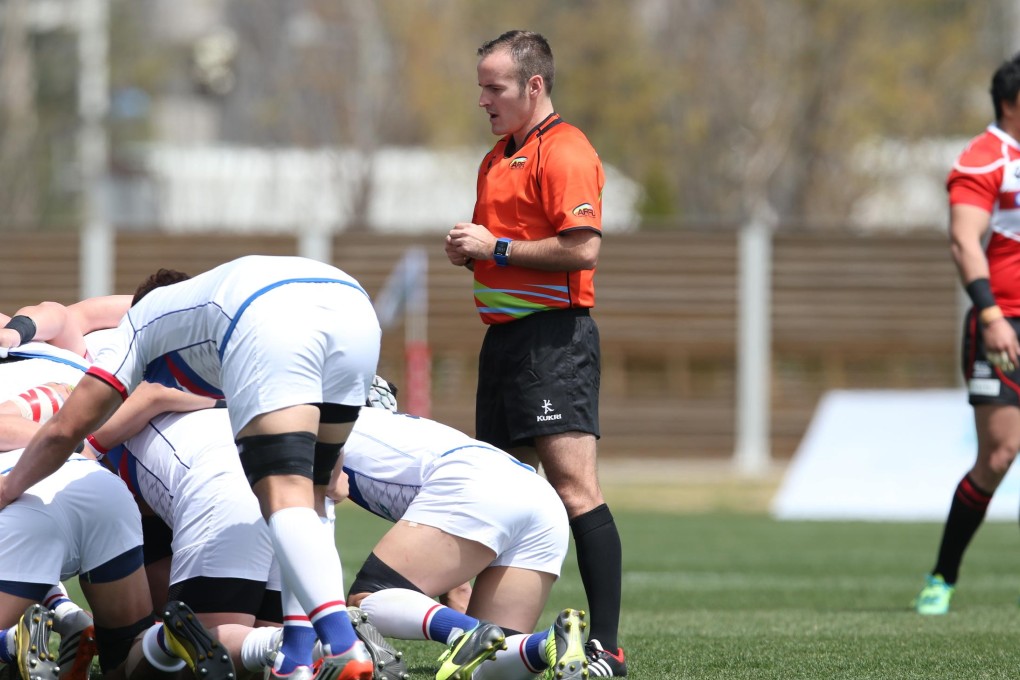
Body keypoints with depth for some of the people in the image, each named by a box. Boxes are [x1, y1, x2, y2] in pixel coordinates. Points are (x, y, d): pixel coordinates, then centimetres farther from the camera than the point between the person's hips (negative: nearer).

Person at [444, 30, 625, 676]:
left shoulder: (565, 153, -10)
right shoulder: (498, 157, 20)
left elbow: (583, 248, -20)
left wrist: (496, 248, -15)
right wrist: (467, 249, 10)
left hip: (555, 338, -10)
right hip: (504, 334, 10)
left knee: (575, 488, -14)